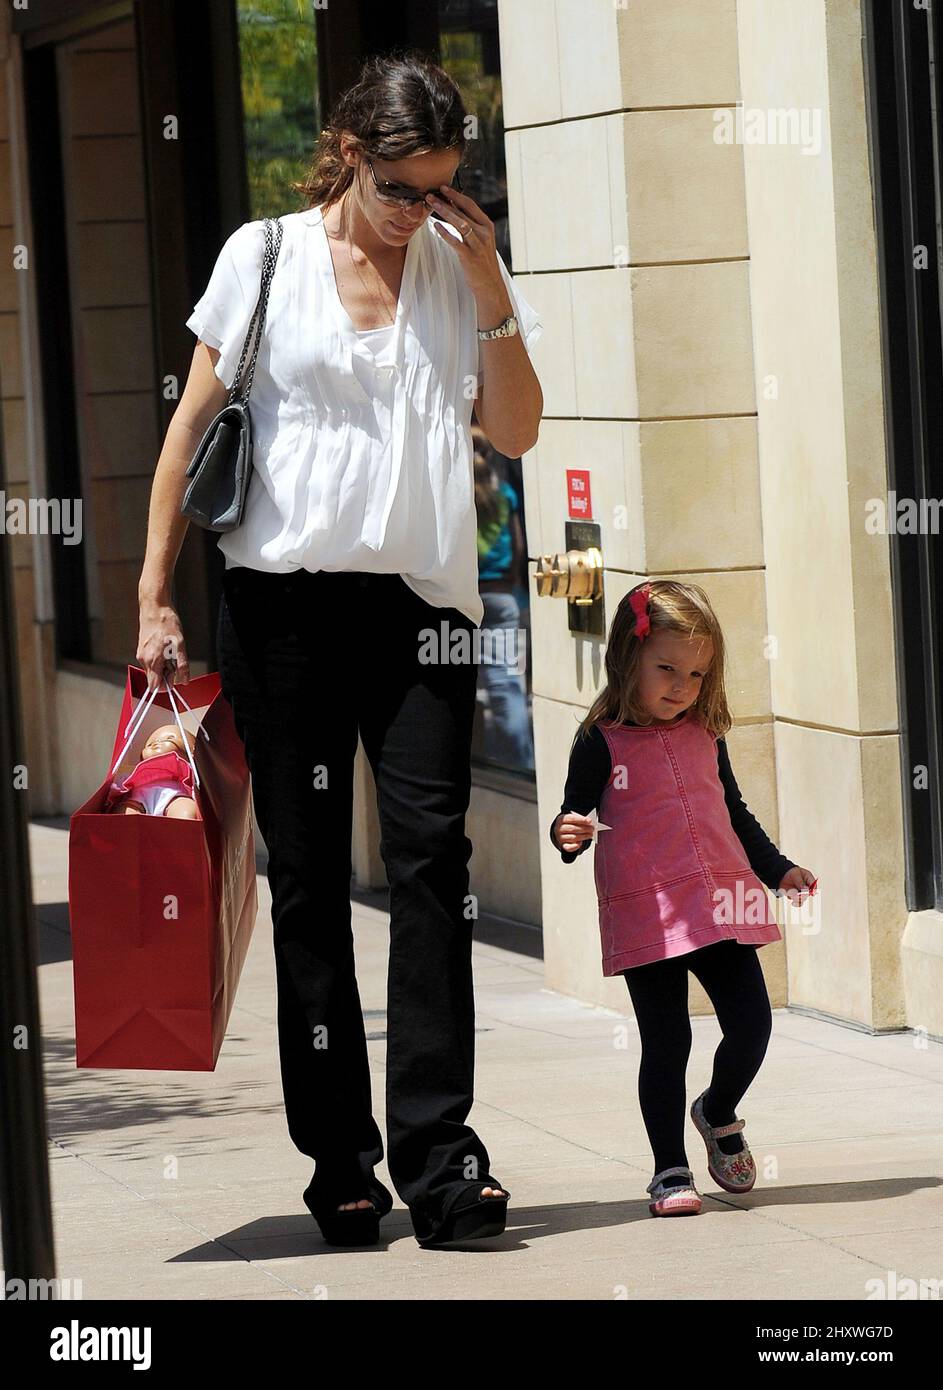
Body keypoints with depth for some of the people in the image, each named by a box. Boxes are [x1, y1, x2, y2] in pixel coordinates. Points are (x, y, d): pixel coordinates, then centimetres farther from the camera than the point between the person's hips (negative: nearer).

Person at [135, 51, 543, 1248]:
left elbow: (516, 430, 5)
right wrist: (155, 594, 1)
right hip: (285, 597, -1)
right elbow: (193, 425, 6)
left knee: (431, 856, -11)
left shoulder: (465, 264, 9)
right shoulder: (265, 256, 4)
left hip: (421, 599, 1)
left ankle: (436, 1153, -12)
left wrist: (489, 288, -5)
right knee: (309, 877, 3)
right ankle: (338, 1159, 8)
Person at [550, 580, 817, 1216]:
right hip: (646, 918, -4)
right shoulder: (603, 743, -4)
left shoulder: (704, 737, 12)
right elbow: (575, 815, -5)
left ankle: (718, 1114, 31)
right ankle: (671, 1169, 9)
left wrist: (778, 869, 22)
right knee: (666, 1043, -2)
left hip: (722, 910, 5)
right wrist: (569, 835, -27)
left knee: (751, 1024, 2)